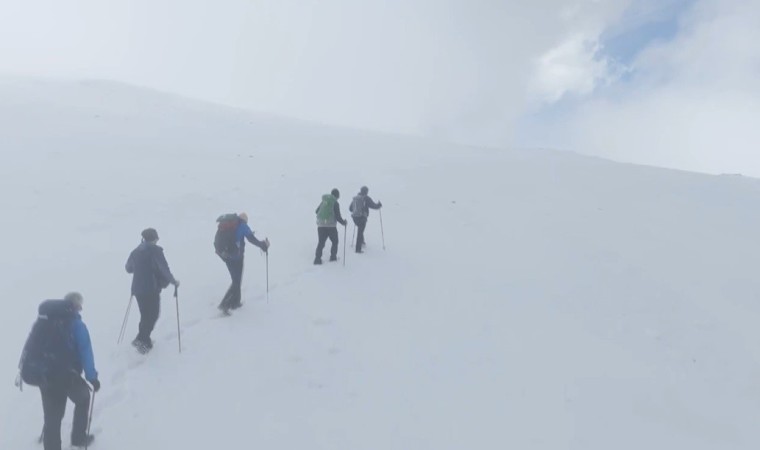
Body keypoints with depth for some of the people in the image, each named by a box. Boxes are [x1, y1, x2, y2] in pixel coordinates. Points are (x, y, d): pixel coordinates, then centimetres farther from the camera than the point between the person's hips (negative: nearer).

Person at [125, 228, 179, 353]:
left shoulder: (136, 251, 9)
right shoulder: (155, 250, -11)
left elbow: (128, 268, 22)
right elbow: (164, 269, -15)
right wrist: (173, 281, -2)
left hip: (137, 289, 7)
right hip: (151, 289, -7)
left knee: (145, 315, 19)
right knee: (153, 315, 4)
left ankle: (144, 340, 23)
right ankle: (141, 340, -6)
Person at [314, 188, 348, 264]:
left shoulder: (323, 201, 9)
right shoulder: (335, 203, -7)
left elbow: (317, 211, 19)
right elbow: (338, 216, -10)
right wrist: (343, 222, 6)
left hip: (320, 225, 5)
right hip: (331, 225, -4)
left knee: (321, 242, 8)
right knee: (335, 241, 16)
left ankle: (317, 258, -3)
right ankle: (333, 256, 18)